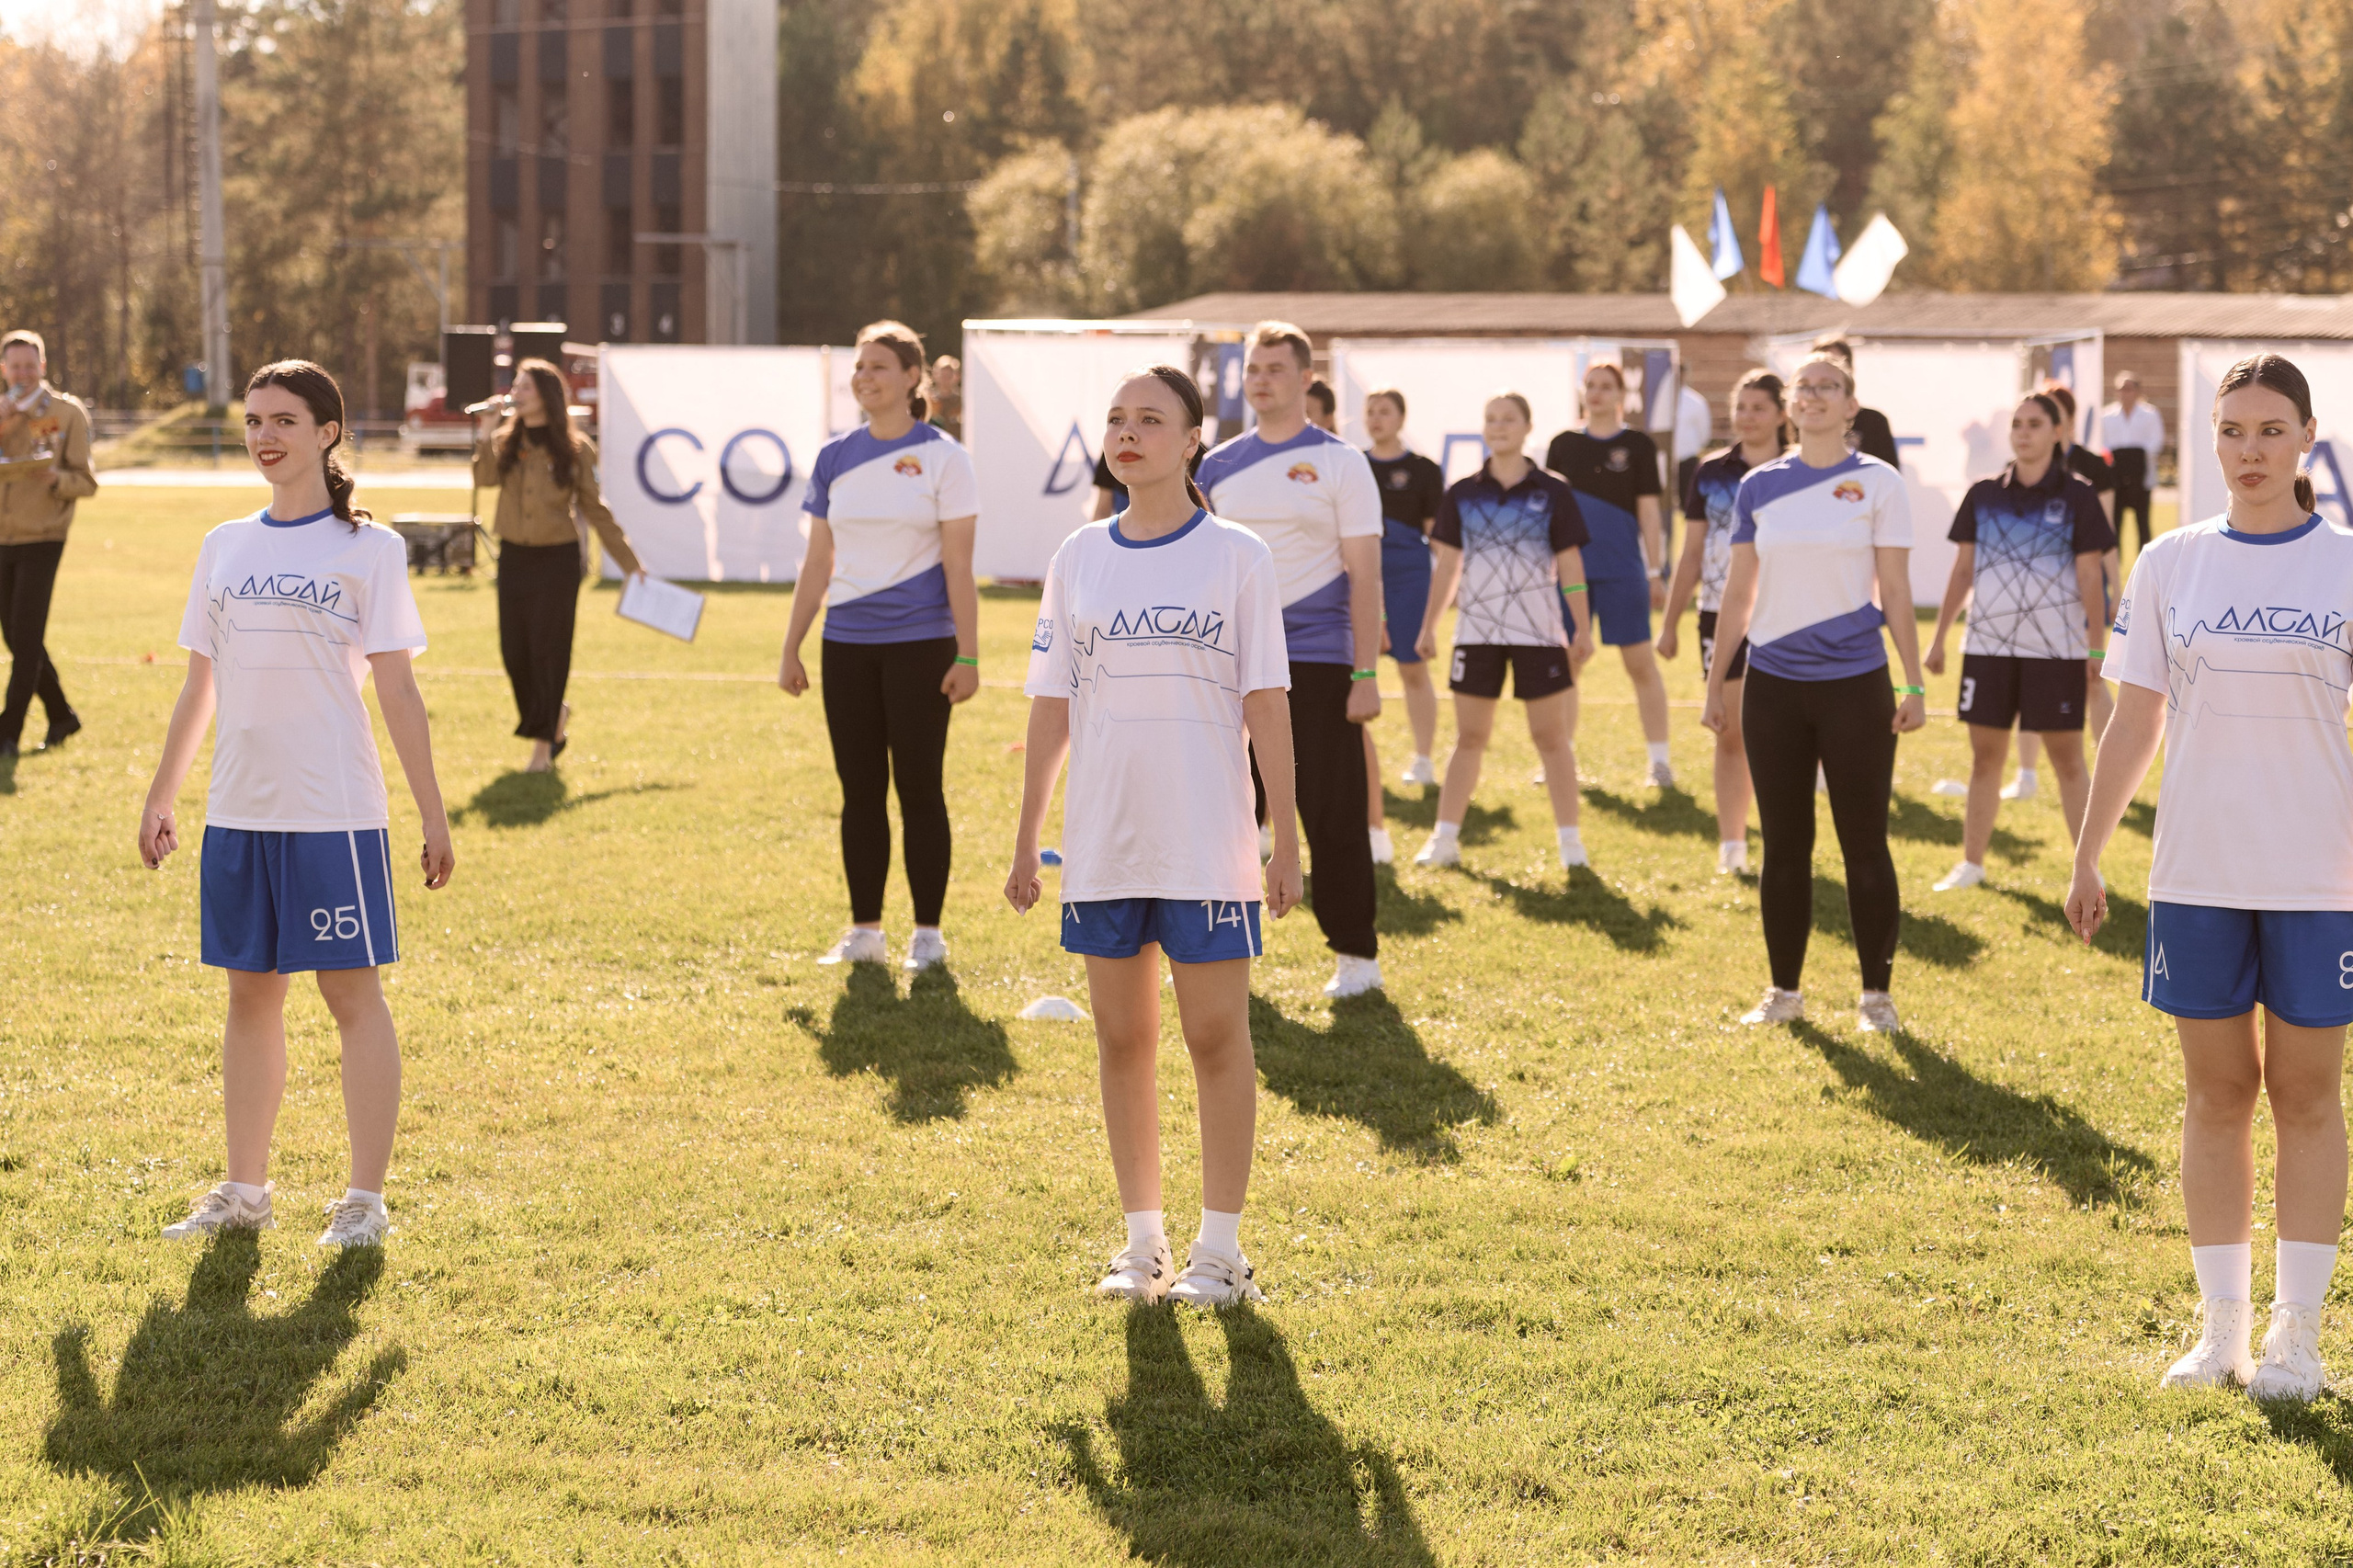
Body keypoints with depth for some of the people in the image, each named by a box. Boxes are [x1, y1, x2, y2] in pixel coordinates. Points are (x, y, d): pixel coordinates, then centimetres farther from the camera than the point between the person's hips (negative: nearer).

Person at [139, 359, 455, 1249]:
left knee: (351, 991, -1)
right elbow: (201, 686, 18)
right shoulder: (225, 547, 12)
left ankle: (366, 1200, 5)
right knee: (250, 993, 10)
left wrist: (433, 814, -7)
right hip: (238, 808, 5)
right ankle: (245, 1191, 19)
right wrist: (162, 797, 16)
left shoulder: (367, 550, -1)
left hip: (335, 809, -5)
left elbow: (397, 691, -3)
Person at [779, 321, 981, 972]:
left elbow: (958, 566, -5)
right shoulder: (834, 458, 8)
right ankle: (865, 931, 15)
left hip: (920, 643, -4)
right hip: (847, 644, 4)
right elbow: (817, 563, 12)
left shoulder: (941, 457, -3)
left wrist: (968, 655, -10)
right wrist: (791, 649, 10)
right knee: (860, 789, 7)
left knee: (919, 788, 0)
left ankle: (928, 934, 9)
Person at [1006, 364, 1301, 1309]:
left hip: (1208, 842, -3)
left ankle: (1221, 1248, 9)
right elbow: (1051, 705, 10)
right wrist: (1026, 840, 8)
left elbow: (1266, 705, -2)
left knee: (1216, 1035, 0)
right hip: (1102, 844, 3)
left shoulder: (1237, 557, -1)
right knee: (1122, 1038, 7)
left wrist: (1286, 839, -5)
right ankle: (1142, 1241, 18)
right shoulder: (1079, 558, 7)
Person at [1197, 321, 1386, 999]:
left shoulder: (1339, 463, -2)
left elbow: (1364, 573, -5)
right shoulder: (1219, 465, 10)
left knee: (1333, 816, -2)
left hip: (1318, 662, -4)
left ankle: (1356, 955, 8)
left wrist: (1366, 674, -11)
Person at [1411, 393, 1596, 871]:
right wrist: (1429, 626, 7)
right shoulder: (1462, 494, 5)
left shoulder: (1552, 491, -1)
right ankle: (1445, 840, 9)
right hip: (1476, 631, 2)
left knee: (1551, 736, 2)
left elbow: (1570, 564, 0)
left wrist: (1583, 629, -3)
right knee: (1469, 736, 5)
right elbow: (1447, 564, 8)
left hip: (1539, 634, -2)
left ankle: (1570, 841, 8)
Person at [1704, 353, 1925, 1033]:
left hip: (1854, 682, -3)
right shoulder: (1759, 486, 5)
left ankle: (1876, 994, 13)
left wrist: (1914, 683, -5)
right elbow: (1738, 594, 11)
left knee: (1864, 845, 3)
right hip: (1774, 684, 3)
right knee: (1784, 845, 9)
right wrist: (1715, 682, 10)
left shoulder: (1876, 483, -1)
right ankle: (1784, 991, 19)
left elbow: (1896, 592, -1)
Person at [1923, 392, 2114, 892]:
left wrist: (2098, 647, -8)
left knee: (2067, 759, 0)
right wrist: (1939, 637, 9)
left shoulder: (2077, 496, -3)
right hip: (1988, 645, 3)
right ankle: (1971, 863, 19)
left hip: (2056, 649, -3)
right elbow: (1962, 571, 11)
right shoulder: (1983, 495, 6)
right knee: (1985, 756, 9)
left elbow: (2090, 578, -4)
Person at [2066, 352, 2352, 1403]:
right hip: (2196, 872, 2)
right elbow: (2135, 724, 8)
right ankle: (2222, 1326, 15)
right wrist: (2087, 856, 5)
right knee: (2216, 1092, 7)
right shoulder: (2170, 565, 5)